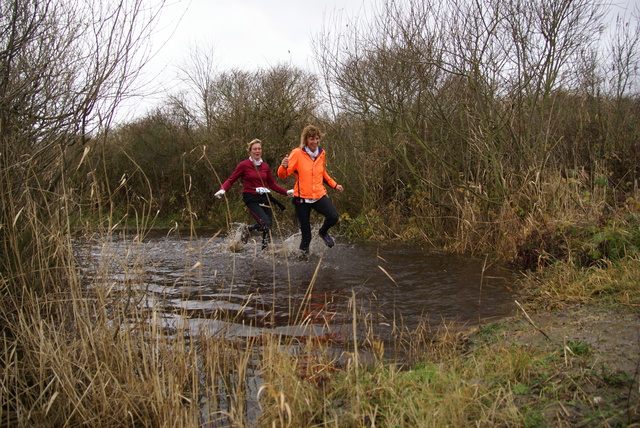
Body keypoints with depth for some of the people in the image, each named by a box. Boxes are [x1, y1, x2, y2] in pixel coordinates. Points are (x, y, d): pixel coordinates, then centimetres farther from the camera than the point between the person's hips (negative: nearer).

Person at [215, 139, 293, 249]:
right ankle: (248, 229, 8)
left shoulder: (265, 166, 11)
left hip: (265, 198, 5)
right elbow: (231, 180, 0)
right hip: (251, 199, -5)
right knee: (266, 223, -20)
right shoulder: (244, 165, -1)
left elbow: (272, 184, 19)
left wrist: (287, 192, 11)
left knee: (268, 226, -2)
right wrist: (222, 190, -19)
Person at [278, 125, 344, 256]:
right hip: (302, 198, -3)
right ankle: (303, 253, 28)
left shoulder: (322, 153, 7)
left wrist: (334, 185, 23)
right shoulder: (297, 153, -9)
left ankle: (323, 232, 13)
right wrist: (284, 166, -34)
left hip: (319, 196, 4)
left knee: (333, 217, -22)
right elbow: (282, 175, -13)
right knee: (306, 235, -3)